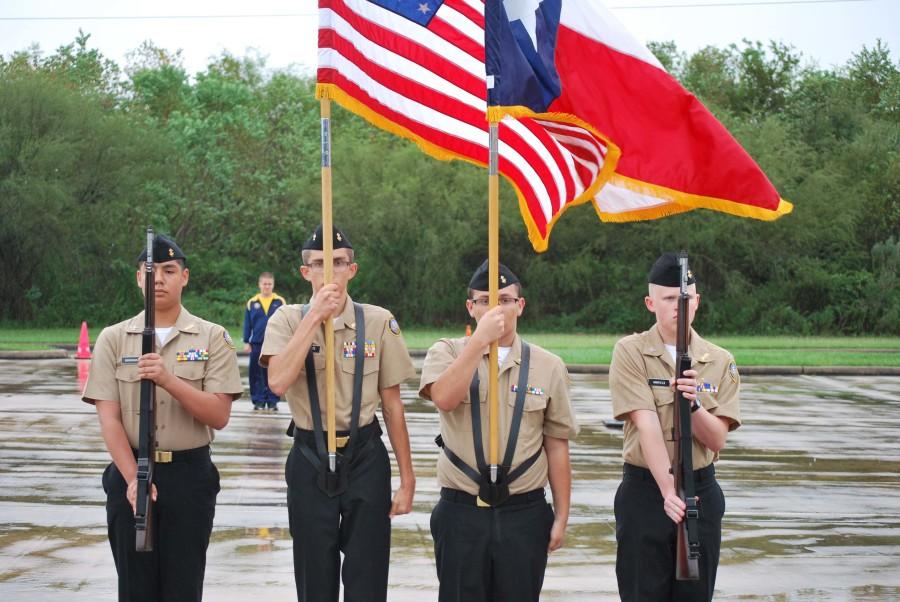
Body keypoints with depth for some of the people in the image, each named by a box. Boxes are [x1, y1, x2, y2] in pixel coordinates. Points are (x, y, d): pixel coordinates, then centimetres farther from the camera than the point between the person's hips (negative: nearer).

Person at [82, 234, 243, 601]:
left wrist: (168, 380, -21)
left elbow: (219, 416, -8)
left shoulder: (212, 338, 0)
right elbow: (108, 418, -3)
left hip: (190, 474, -1)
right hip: (130, 474, 1)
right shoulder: (113, 339, 3)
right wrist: (133, 479, -15)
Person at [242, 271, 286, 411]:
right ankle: (258, 401, 12)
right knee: (256, 374, 5)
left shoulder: (280, 302, 0)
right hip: (257, 344, 1)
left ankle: (272, 402, 9)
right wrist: (246, 342, 2)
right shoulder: (252, 302, 3)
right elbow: (247, 324, 6)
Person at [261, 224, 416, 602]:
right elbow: (278, 382, -21)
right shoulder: (288, 320, -3)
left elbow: (392, 405, 1)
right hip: (310, 461, 0)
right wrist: (315, 315, -21)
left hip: (366, 459, 0)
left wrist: (407, 480, 2)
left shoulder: (378, 322, -2)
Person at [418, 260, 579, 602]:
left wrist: (561, 516, 4)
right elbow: (444, 398, -20)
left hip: (525, 513, 1)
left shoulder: (548, 367, 4)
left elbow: (556, 446, 5)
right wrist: (481, 339, -22)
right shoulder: (447, 353, 3)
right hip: (461, 513, 0)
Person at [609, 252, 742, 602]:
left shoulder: (720, 362, 3)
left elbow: (717, 439, -4)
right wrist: (668, 489, -26)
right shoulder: (630, 353, -7)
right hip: (645, 489, -3)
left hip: (702, 489, 3)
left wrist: (694, 403, -23)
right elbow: (647, 426, -17)